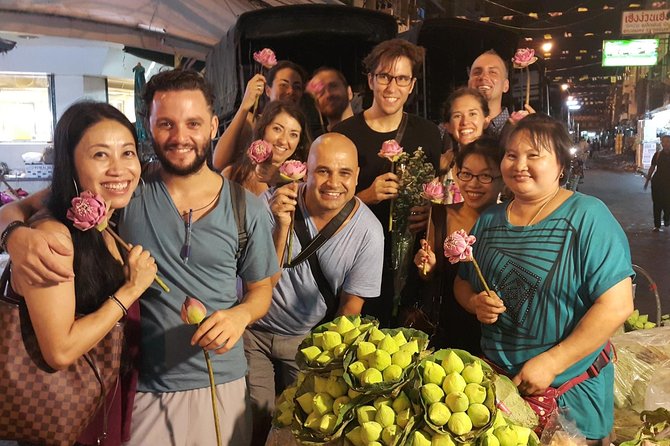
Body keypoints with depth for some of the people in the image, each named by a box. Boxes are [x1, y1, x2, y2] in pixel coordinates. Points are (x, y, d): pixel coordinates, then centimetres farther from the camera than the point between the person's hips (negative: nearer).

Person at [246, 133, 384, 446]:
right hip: (254, 329, 0)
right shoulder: (274, 203, -19)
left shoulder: (369, 232, -17)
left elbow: (350, 307, -6)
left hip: (308, 339, 1)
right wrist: (281, 227, -33)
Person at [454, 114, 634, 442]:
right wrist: (476, 303, -8)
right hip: (496, 381, 5)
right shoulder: (488, 221, 4)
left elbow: (618, 305, -19)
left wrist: (551, 362, -20)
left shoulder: (588, 216, -13)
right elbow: (462, 282, 15)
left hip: (569, 391, -4)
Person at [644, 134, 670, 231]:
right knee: (657, 204, 3)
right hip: (657, 182, 1)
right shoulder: (657, 154, 2)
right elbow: (652, 168, 8)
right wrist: (647, 181, 8)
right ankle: (657, 225, 10)